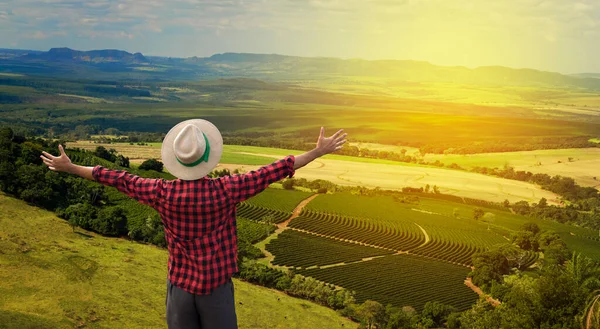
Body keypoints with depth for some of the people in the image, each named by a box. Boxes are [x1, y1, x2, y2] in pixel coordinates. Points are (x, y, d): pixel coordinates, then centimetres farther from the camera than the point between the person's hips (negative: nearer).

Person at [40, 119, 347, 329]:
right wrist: (319, 151, -10)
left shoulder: (163, 193, -13)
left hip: (180, 285, 2)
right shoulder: (224, 191, -18)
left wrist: (69, 167, 10)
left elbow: (118, 179, -3)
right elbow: (272, 172, -16)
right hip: (216, 286, -1)